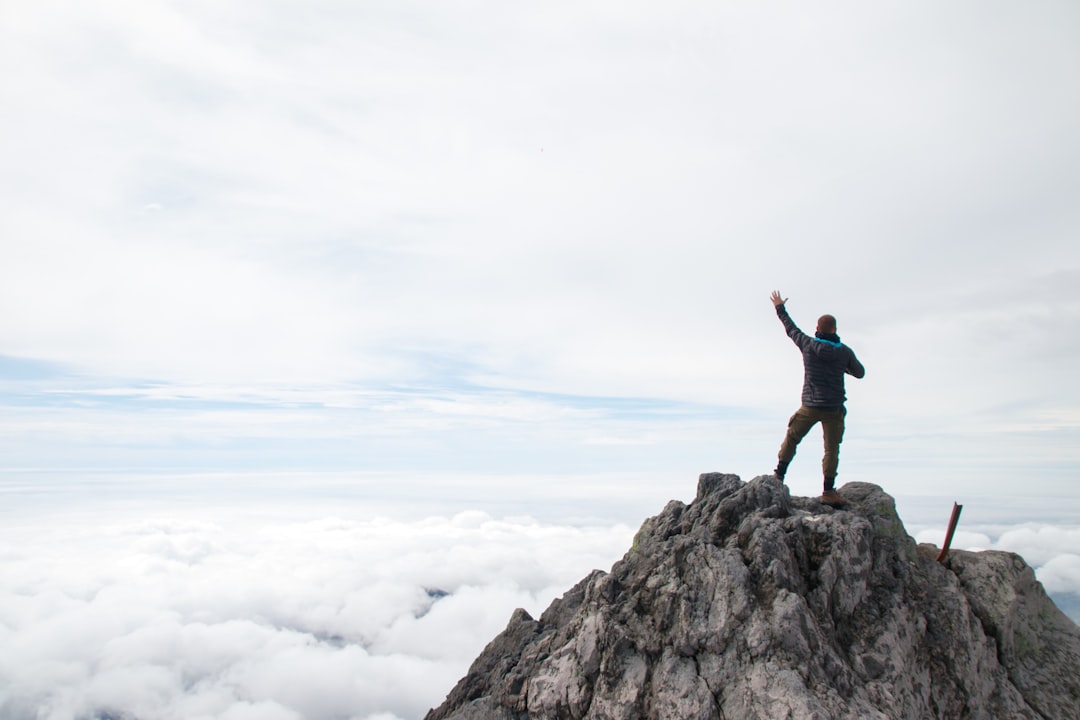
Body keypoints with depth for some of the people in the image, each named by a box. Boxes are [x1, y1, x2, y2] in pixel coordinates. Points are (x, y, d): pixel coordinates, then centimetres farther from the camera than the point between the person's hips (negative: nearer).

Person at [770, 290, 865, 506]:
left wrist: (779, 308, 26)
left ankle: (779, 476, 19)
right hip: (834, 408, 0)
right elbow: (860, 373, 13)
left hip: (810, 406, 0)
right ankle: (829, 492, 7)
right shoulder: (845, 352, -2)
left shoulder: (808, 345, -5)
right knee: (831, 450, 5)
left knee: (791, 438, 16)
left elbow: (791, 328, 11)